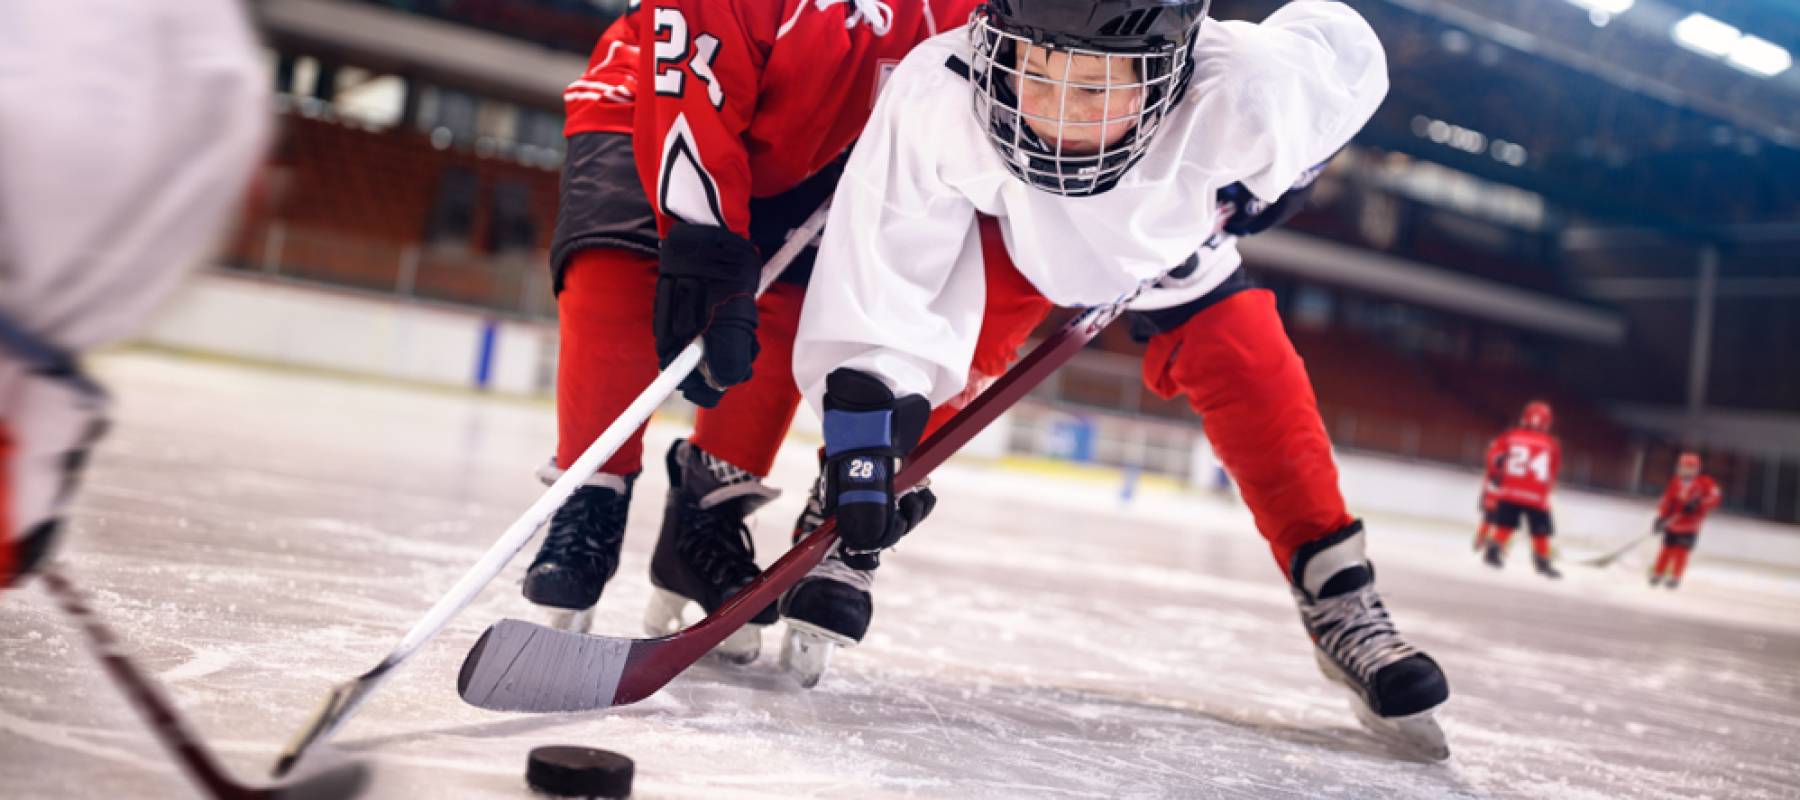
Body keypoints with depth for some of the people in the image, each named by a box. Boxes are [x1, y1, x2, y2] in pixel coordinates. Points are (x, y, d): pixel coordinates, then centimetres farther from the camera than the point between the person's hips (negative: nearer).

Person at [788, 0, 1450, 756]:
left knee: (1259, 383, -12)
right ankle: (835, 543, 2)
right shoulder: (937, 96, -43)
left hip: (1176, 250, 1)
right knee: (945, 352, -20)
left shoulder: (1243, 92, -42)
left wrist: (1262, 181, -14)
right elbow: (880, 281, -40)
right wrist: (863, 432, -44)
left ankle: (1341, 606, 2)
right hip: (1017, 236, 0)